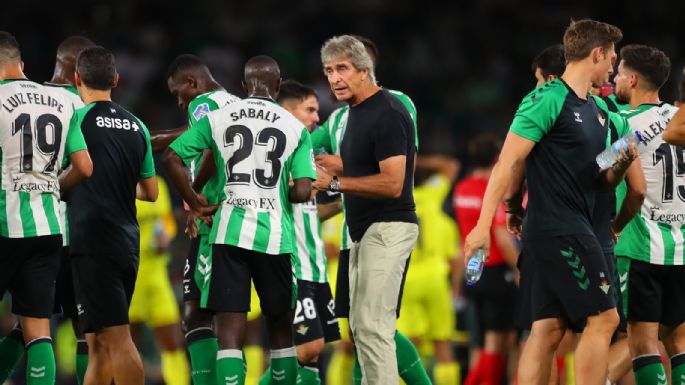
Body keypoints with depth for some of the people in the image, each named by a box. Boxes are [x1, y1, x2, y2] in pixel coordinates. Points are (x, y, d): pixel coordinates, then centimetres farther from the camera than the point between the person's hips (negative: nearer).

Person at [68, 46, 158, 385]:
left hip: (92, 243, -7)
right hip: (128, 243, 7)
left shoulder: (77, 118, -6)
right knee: (98, 343, 12)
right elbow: (150, 192, 17)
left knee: (116, 338, -12)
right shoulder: (137, 127, 12)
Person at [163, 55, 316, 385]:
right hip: (274, 235, 0)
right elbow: (302, 192, -5)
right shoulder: (295, 128, 3)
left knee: (230, 332, -4)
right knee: (280, 328, 15)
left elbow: (172, 158, 2)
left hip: (230, 233, 0)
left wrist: (196, 206, 10)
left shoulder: (217, 119, 5)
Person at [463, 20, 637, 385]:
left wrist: (621, 165, 1)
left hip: (576, 229, 9)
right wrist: (483, 225, -19)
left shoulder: (595, 110, 18)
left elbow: (599, 182, 24)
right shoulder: (548, 99, -10)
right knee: (602, 318, -10)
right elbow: (508, 162, -14)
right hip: (557, 228, -9)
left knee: (548, 328, 4)